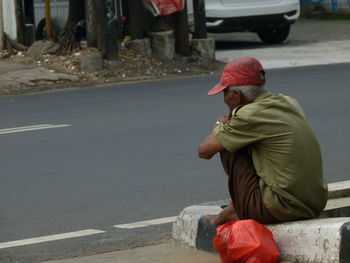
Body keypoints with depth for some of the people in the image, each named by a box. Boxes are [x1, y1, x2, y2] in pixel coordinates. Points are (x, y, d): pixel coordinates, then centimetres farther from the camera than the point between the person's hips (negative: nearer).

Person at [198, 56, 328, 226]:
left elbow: (204, 151, -5)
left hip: (281, 210, -8)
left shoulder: (250, 116, -13)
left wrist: (219, 127, 14)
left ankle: (238, 212, 15)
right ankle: (235, 208, 31)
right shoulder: (289, 103, 10)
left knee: (226, 146, 3)